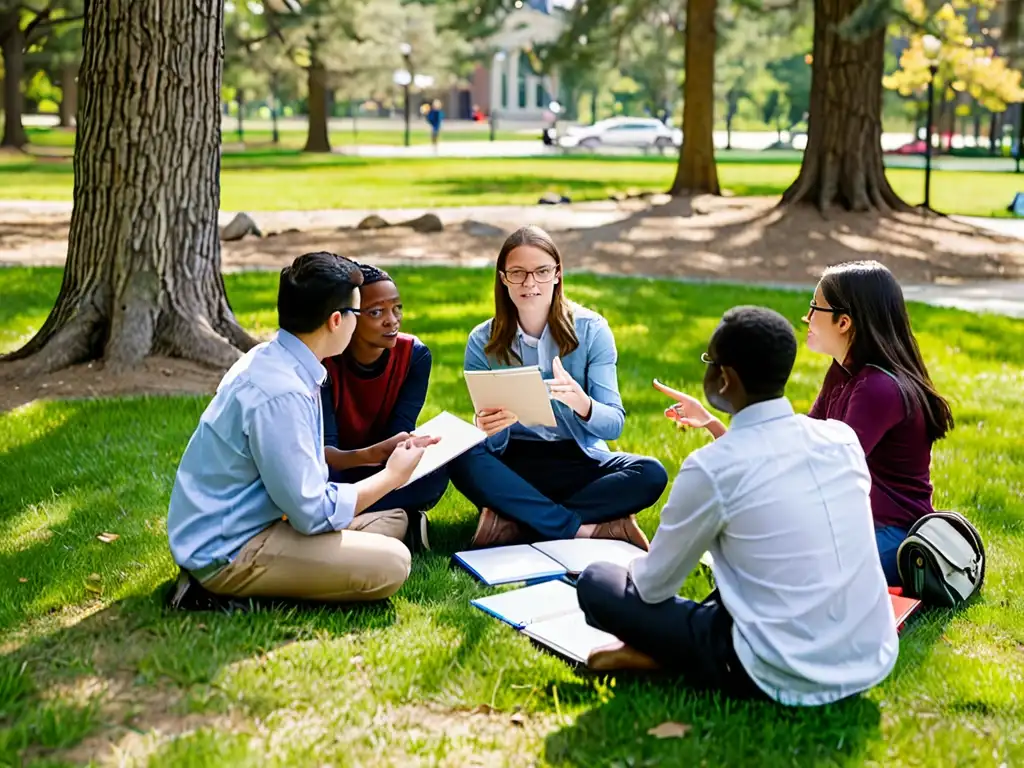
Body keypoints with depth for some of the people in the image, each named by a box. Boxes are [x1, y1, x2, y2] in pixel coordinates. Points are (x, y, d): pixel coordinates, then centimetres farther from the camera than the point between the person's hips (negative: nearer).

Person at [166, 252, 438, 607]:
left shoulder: (270, 359, 4)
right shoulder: (280, 394, -26)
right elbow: (313, 513, -21)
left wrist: (384, 453, 15)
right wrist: (391, 476, -8)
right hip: (228, 554, -10)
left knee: (393, 520, 14)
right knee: (391, 563, -20)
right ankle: (237, 588, -8)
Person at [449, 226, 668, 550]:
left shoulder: (591, 330, -5)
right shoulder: (483, 342, -3)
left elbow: (614, 424, -11)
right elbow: (492, 443, -7)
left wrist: (582, 404, -34)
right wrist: (486, 428, -33)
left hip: (579, 462, 1)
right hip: (513, 465, 0)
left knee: (650, 475, -28)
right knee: (463, 462, -32)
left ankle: (513, 520, -24)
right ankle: (587, 530, -27)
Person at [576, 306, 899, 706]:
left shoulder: (711, 468, -15)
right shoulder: (843, 437, 1)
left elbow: (654, 586, -1)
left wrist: (636, 568, 23)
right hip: (873, 664, 6)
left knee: (596, 582, 6)